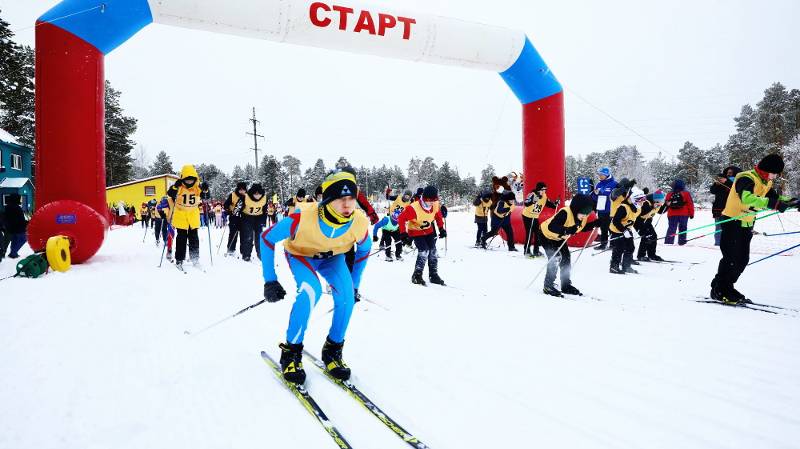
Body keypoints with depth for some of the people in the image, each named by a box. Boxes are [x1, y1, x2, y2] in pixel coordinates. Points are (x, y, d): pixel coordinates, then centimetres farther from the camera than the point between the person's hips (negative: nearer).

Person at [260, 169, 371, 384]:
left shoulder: (359, 223, -29)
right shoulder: (303, 217, -39)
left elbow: (364, 250, -3)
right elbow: (267, 238, -21)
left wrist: (354, 285, 0)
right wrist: (270, 281, -20)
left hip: (332, 257, 3)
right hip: (300, 254, -3)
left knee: (347, 294, -22)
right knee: (311, 291, -31)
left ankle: (332, 350, 0)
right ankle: (291, 351, -11)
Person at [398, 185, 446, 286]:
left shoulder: (436, 206, -14)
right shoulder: (414, 208, -32)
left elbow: (438, 216, 8)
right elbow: (401, 219, -25)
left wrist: (442, 229, 4)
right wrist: (403, 234, -28)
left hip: (429, 231, 5)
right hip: (416, 232, -5)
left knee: (433, 252, 0)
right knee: (424, 251, -19)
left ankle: (433, 275, 15)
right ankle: (417, 276, -6)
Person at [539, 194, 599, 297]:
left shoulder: (583, 217, -11)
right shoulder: (565, 213, -37)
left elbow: (581, 227, 7)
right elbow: (552, 226, -44)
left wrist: (595, 224, -7)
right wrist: (566, 230, -55)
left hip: (560, 238, 8)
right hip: (547, 235, -8)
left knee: (566, 259, 7)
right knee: (554, 260, -16)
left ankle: (566, 285, 20)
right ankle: (548, 286, -5)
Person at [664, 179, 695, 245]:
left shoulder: (669, 195, 7)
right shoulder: (686, 194, -1)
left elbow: (667, 205, 14)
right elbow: (690, 204, -1)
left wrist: (668, 215, 26)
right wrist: (691, 214, 6)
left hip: (672, 215, 2)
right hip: (683, 215, -2)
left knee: (671, 228, 4)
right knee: (682, 229, 6)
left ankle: (668, 242, -4)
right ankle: (682, 242, 5)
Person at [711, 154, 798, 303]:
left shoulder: (766, 183, 10)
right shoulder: (746, 179, -21)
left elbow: (775, 197, 18)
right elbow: (747, 198, -39)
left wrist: (792, 201, -2)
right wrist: (773, 204, -49)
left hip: (747, 225, 9)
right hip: (733, 223, -9)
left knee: (743, 259, 11)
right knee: (731, 258, -8)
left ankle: (727, 288, 23)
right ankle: (719, 290, 3)